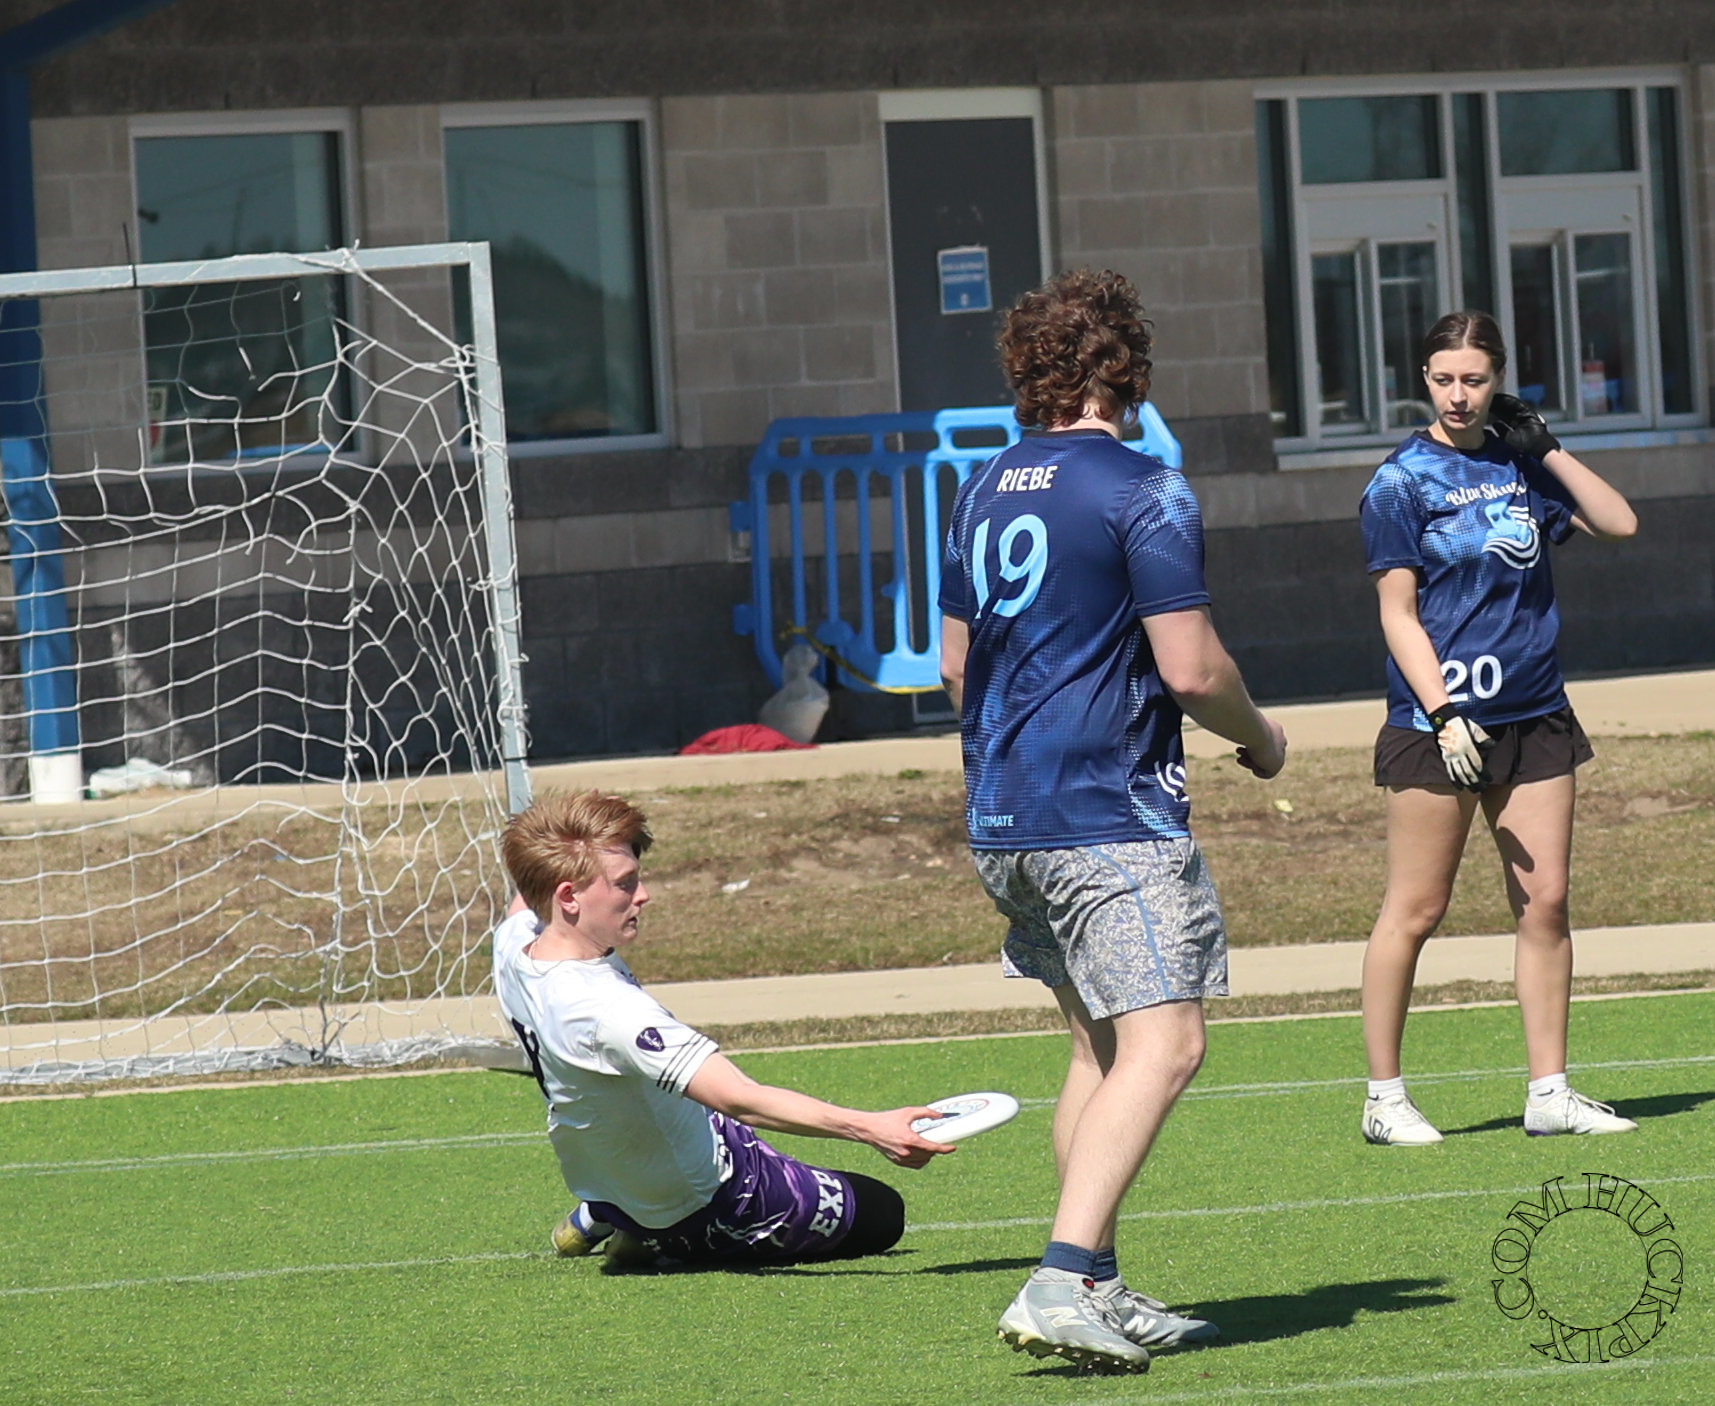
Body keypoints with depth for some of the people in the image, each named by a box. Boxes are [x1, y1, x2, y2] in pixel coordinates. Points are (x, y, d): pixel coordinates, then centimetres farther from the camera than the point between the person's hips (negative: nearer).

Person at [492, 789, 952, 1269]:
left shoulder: (514, 943, -15)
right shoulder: (609, 1009, -41)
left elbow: (528, 899, 16)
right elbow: (740, 1100, -46)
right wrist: (870, 1129, -49)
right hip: (702, 1204, -9)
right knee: (881, 1213, 8)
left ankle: (597, 1218, 23)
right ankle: (664, 1244, 1)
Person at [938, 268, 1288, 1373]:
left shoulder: (986, 490, 14)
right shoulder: (1144, 491, -10)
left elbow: (956, 664, 21)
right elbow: (1190, 667, -15)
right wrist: (1261, 739, 4)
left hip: (1003, 821, 9)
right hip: (1112, 813, -9)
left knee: (1100, 1046, 16)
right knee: (1162, 1044, -12)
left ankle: (1095, 1292, 15)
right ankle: (1064, 1284, -25)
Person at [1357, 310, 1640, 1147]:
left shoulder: (1521, 468, 10)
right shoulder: (1401, 482, -4)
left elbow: (1619, 524, 11)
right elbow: (1399, 613, -8)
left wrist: (1547, 450, 2)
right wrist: (1443, 715, -18)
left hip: (1533, 716, 5)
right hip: (1440, 721, -5)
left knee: (1544, 903, 4)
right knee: (1416, 911, -3)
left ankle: (1549, 1093, 9)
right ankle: (1384, 1099, 5)